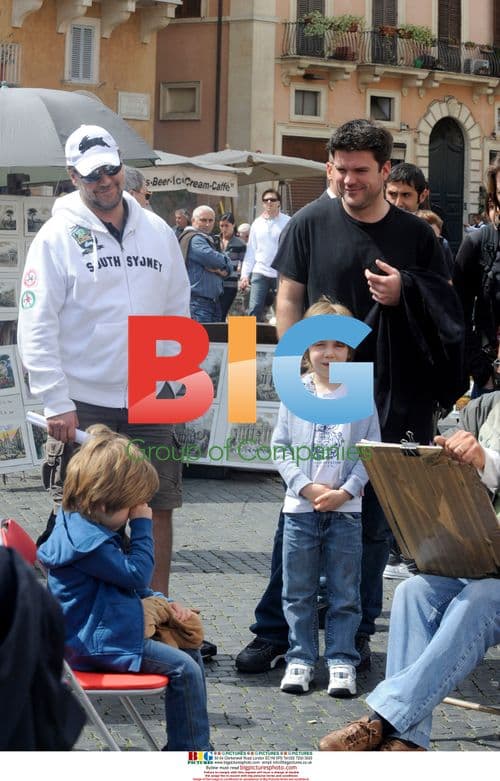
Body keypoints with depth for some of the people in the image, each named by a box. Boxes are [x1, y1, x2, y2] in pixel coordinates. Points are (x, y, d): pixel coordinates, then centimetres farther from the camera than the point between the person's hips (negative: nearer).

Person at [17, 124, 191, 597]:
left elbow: (178, 312, 17)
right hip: (82, 404, -4)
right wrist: (57, 403, -15)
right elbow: (35, 328, -9)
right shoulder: (57, 237, -6)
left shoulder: (158, 232, 8)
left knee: (160, 505, 9)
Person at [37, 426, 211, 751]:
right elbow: (137, 575, -19)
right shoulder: (87, 542, -26)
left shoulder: (87, 525, 9)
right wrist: (142, 525, -12)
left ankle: (187, 744, 17)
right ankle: (192, 749, -6)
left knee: (190, 653, 13)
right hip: (101, 644, -11)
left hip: (107, 629, 11)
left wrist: (162, 602, 12)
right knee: (184, 669, -16)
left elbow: (127, 579, 21)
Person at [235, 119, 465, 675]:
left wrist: (405, 294, -12)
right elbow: (288, 299, 4)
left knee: (374, 519, 8)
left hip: (388, 399, 2)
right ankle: (274, 632, 10)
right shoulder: (311, 223, 1)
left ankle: (357, 634, 20)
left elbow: (445, 312, 9)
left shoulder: (415, 235, 4)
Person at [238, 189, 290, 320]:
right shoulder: (257, 224, 12)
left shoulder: (287, 222, -1)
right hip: (260, 272, 3)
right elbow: (251, 251, 14)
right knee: (254, 310, -6)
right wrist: (245, 274, 8)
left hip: (282, 274, -3)